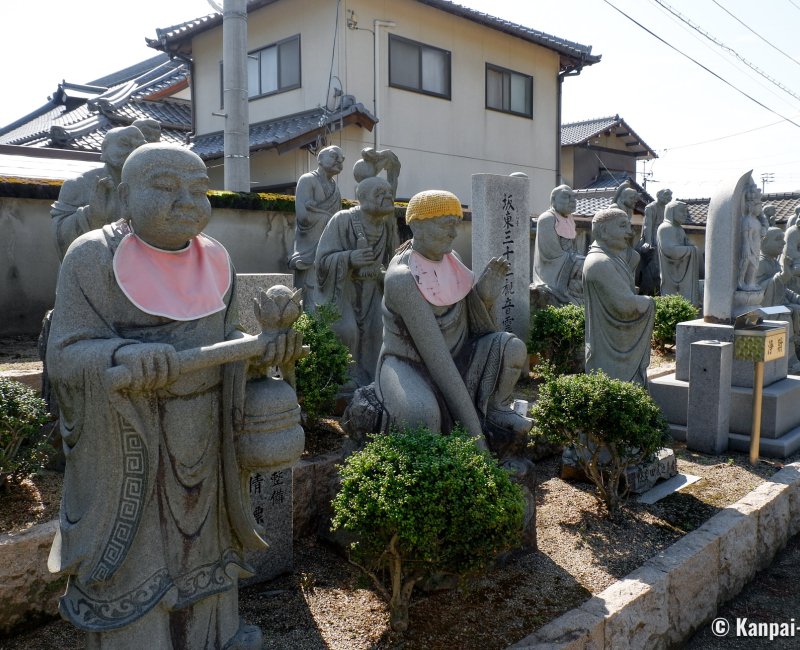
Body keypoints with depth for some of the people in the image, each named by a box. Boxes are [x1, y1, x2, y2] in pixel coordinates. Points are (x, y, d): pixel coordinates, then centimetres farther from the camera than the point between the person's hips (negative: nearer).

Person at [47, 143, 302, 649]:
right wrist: (124, 356, -37)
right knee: (134, 552, 6)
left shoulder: (214, 260, 1)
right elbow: (67, 355, -16)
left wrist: (263, 347, -16)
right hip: (126, 440, -5)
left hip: (203, 433, 5)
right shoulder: (95, 257, -13)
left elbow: (224, 337, 5)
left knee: (199, 529, 18)